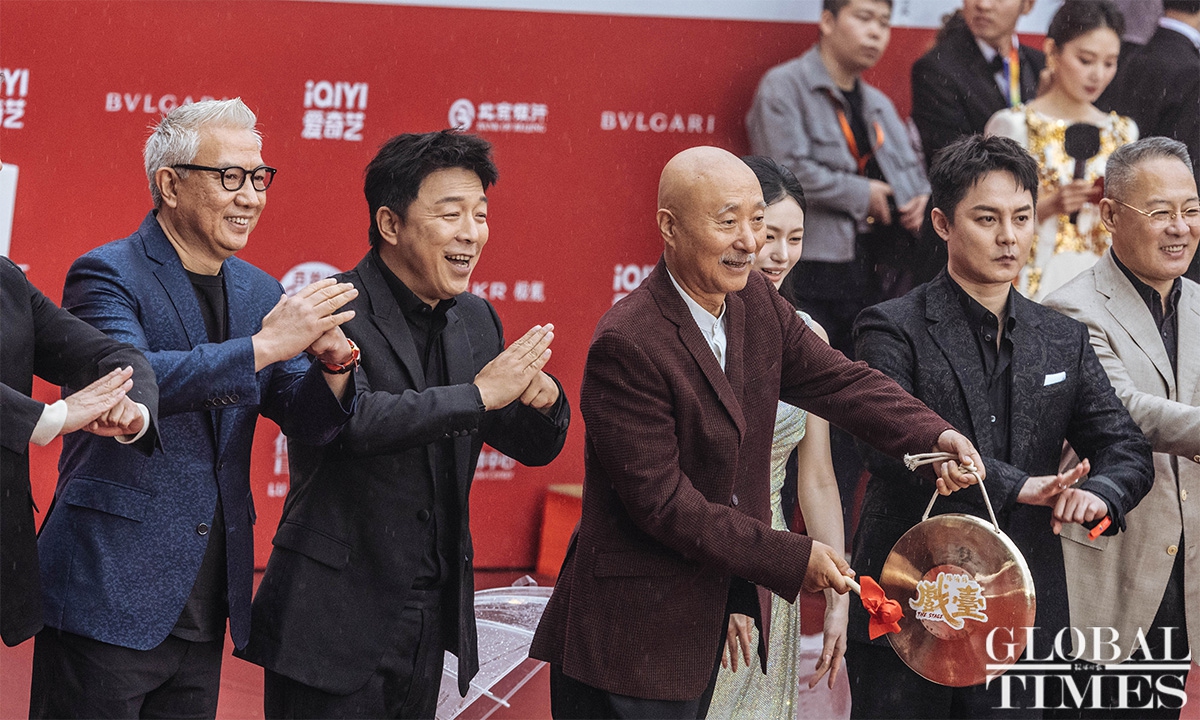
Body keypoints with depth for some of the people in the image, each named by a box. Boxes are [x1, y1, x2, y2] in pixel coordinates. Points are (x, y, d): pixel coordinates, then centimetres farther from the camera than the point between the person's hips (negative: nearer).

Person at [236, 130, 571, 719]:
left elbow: (534, 448, 15)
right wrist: (478, 394, -23)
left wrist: (543, 399, -9)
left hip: (429, 624, 7)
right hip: (336, 623, -7)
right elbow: (350, 418, -29)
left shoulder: (474, 321, 10)